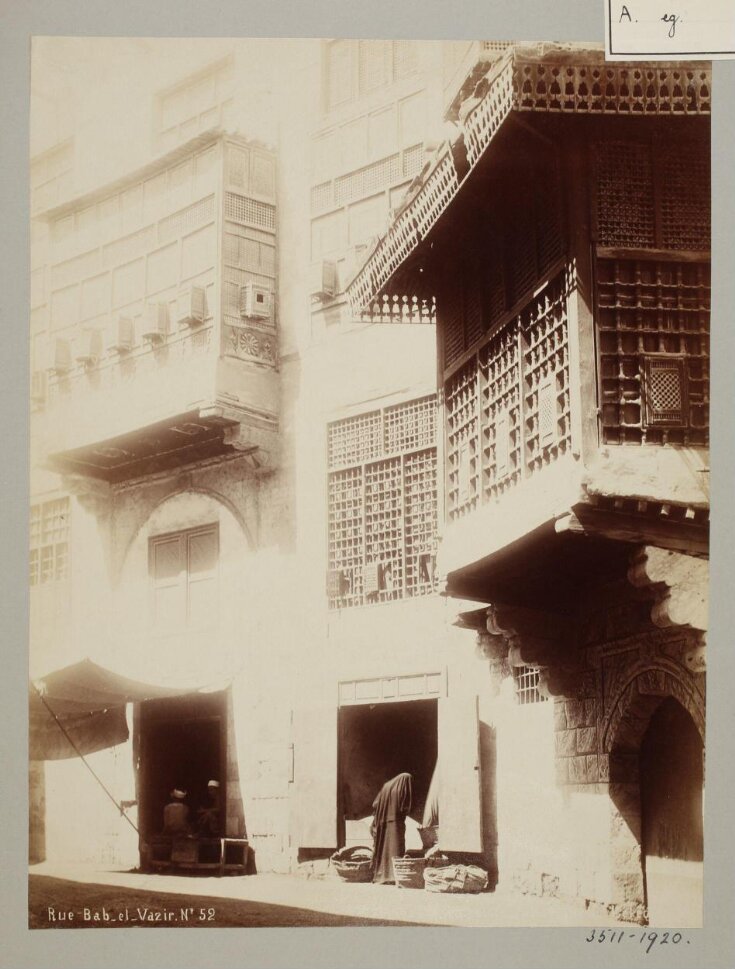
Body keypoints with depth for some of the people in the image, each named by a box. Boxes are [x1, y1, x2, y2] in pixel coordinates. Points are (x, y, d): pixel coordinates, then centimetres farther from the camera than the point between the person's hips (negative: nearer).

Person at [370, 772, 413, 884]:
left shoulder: (386, 786, 7)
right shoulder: (402, 790, -7)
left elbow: (375, 805, 5)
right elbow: (405, 809, -8)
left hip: (382, 824, 5)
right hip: (395, 824, -5)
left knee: (383, 849, 12)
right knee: (395, 849, -4)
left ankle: (380, 876, 16)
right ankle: (393, 876, -12)